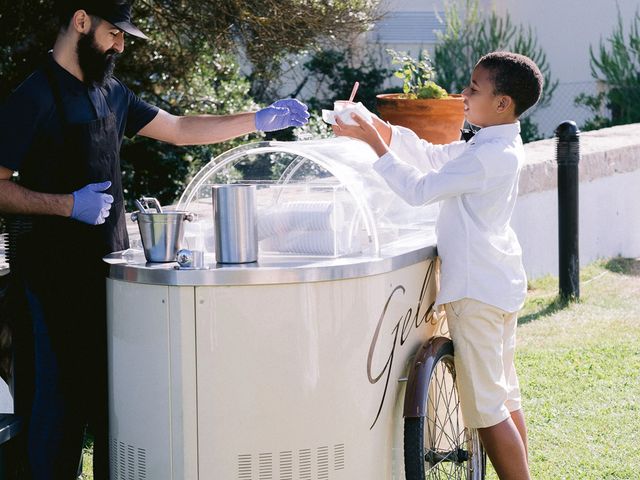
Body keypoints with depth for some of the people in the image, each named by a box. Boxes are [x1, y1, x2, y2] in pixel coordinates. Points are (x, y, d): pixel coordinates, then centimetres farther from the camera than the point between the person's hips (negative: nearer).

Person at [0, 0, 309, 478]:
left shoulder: (111, 93, 14)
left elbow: (179, 129, 21)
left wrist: (259, 120, 15)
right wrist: (70, 204, -21)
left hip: (110, 266, 7)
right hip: (60, 273, -7)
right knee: (62, 395, -4)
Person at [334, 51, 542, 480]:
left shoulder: (489, 157, -22)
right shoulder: (499, 147, 10)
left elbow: (420, 189, -20)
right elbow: (434, 157, 17)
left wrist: (375, 142, -14)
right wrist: (384, 130, 7)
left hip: (477, 290, -11)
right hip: (500, 283, 11)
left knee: (485, 406, -5)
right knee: (504, 395, 18)